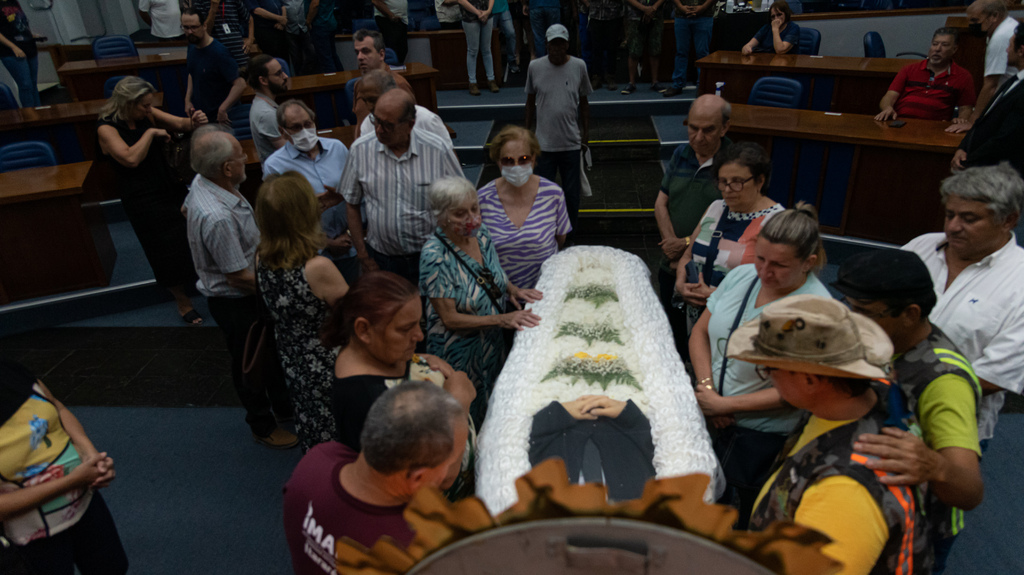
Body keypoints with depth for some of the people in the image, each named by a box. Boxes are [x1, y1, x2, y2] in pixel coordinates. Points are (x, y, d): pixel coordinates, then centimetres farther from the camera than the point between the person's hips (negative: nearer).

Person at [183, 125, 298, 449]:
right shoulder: (217, 218, -37)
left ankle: (284, 405, 47)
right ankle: (263, 427, 34)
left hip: (249, 292, 9)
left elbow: (187, 210, 17)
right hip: (235, 302, -9)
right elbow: (240, 277, -29)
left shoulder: (202, 183, -6)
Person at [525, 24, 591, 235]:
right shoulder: (535, 67, -2)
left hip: (571, 141, 1)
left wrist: (586, 132, 8)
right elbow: (530, 101, 8)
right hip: (544, 141, -1)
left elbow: (584, 102, 8)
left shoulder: (578, 66, -1)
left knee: (571, 190, 10)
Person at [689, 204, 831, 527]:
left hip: (762, 437, -5)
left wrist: (725, 405, -17)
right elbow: (700, 332, 5)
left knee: (750, 520, 11)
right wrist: (706, 386, -9)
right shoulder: (742, 276, -2)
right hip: (707, 417, 5)